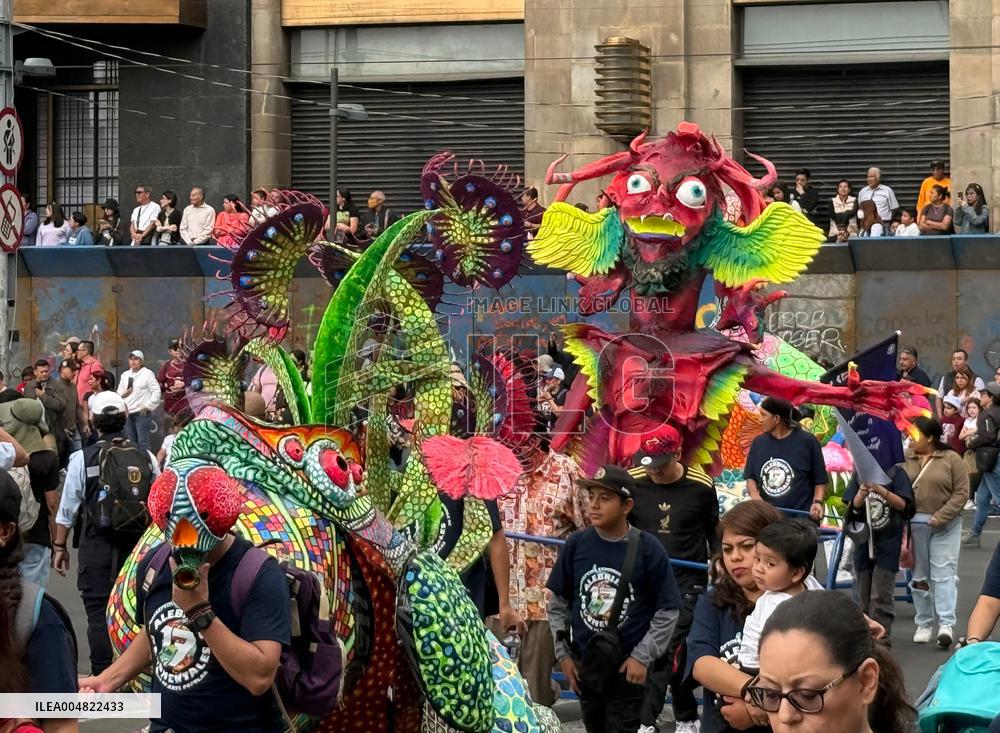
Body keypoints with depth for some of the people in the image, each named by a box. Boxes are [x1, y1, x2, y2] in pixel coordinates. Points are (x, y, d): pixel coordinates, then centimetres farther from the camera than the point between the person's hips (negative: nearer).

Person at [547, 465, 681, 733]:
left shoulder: (648, 549, -11)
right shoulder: (576, 544, -2)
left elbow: (668, 611, -6)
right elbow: (557, 603, 7)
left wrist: (643, 657, -10)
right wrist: (562, 653, 4)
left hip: (628, 669, -4)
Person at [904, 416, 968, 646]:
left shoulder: (951, 459, -2)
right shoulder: (905, 459, 7)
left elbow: (961, 492, -5)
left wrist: (941, 517, -14)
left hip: (945, 526, -3)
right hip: (913, 524, 3)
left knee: (943, 574, -8)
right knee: (919, 575, 8)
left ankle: (946, 625, -12)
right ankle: (923, 625, 15)